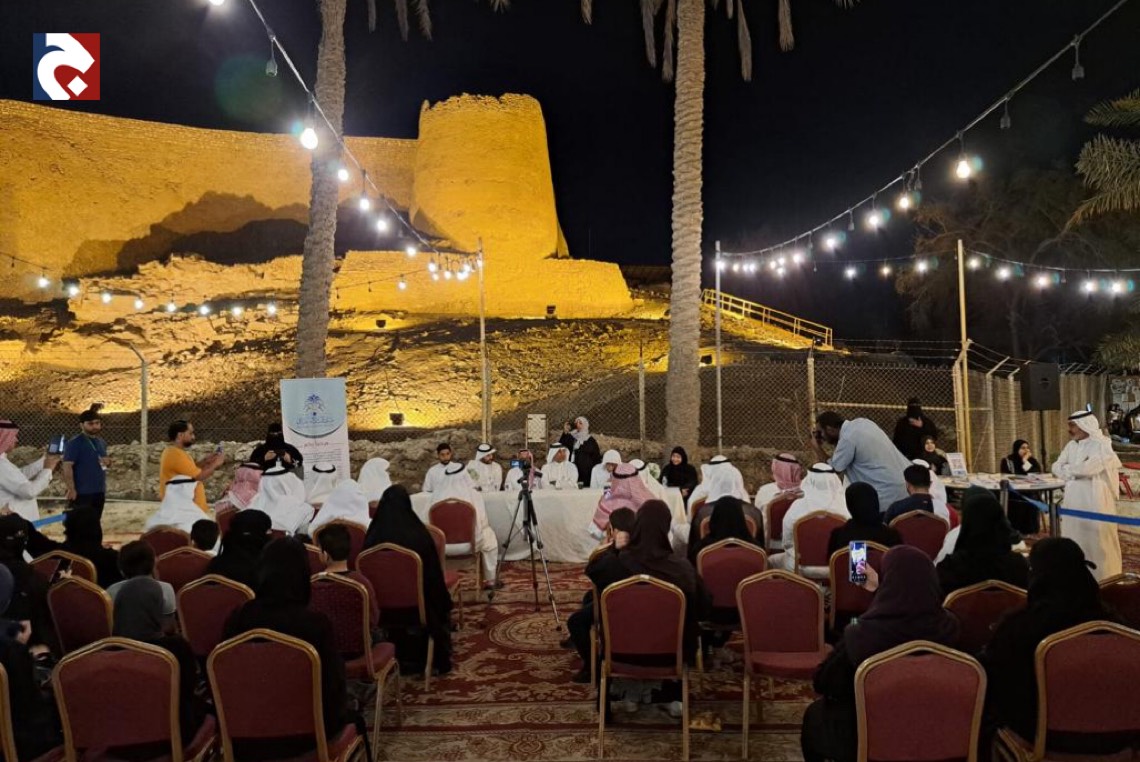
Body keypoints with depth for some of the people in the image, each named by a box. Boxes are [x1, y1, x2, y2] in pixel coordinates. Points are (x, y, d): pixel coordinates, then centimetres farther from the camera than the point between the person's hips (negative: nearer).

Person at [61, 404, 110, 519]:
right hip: (81, 493, -8)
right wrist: (71, 489, -21)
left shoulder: (101, 442, 13)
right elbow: (67, 466, -17)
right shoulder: (75, 442, -11)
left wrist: (108, 461, 1)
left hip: (99, 492, 8)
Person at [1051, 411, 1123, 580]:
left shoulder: (1102, 445, -9)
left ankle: (1104, 577, 8)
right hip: (1073, 500, 6)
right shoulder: (1071, 446, 11)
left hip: (1095, 501, -6)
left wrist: (1068, 469, -5)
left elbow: (1089, 468, -21)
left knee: (1097, 539, -2)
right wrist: (1078, 470, -13)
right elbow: (1057, 467, 5)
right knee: (1074, 537, 9)